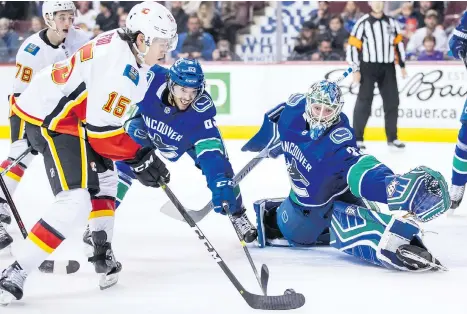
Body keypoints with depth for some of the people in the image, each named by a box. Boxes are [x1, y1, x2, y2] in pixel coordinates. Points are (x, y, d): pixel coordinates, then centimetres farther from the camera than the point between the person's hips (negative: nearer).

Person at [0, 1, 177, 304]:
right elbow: (102, 129, -25)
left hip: (70, 114, 11)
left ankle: (103, 253, 35)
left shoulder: (122, 44, 5)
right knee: (75, 203, -19)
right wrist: (140, 158, -16)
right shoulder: (117, 66, -25)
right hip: (53, 120, -11)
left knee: (103, 180, 25)